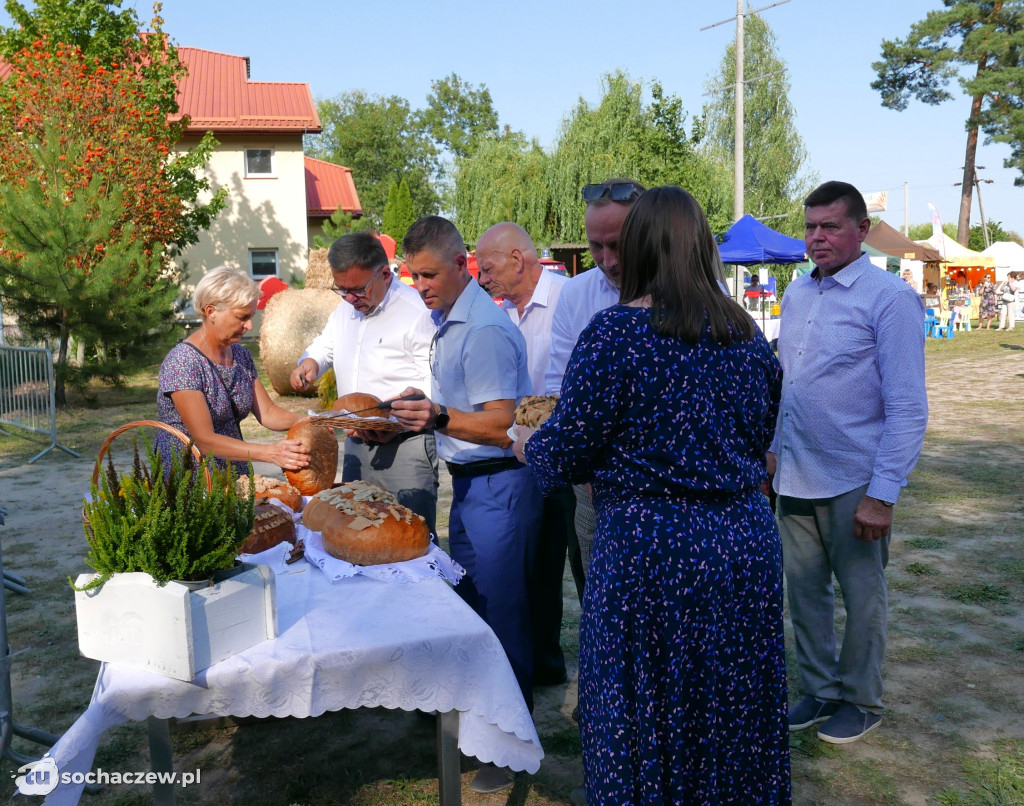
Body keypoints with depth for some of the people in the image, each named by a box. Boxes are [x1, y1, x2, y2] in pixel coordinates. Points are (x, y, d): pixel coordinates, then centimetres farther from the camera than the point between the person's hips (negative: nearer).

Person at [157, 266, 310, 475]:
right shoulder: (181, 363, -13)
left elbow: (267, 412, 10)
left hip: (235, 479, 6)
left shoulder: (241, 355, 10)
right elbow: (205, 440, -19)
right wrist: (269, 453, -27)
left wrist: (302, 421, -10)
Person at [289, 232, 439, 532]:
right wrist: (309, 362, 4)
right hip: (356, 445, 7)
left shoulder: (417, 312, -14)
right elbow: (324, 346, 28)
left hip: (404, 448, -7)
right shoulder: (345, 309, 12)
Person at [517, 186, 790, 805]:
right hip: (747, 542, 6)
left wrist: (527, 445, 11)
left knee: (645, 716, 13)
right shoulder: (746, 333, 4)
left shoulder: (616, 333, -13)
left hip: (651, 550, -5)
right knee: (733, 708, 22)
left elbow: (566, 454, -11)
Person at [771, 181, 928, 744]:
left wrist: (882, 493, -18)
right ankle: (819, 689, 34)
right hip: (795, 478, 5)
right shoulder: (795, 295, 8)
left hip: (853, 483, -5)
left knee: (861, 596, 12)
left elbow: (907, 407, -14)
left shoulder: (889, 298, -11)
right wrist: (772, 450, 13)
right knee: (804, 590, 15)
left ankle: (859, 701, 31)